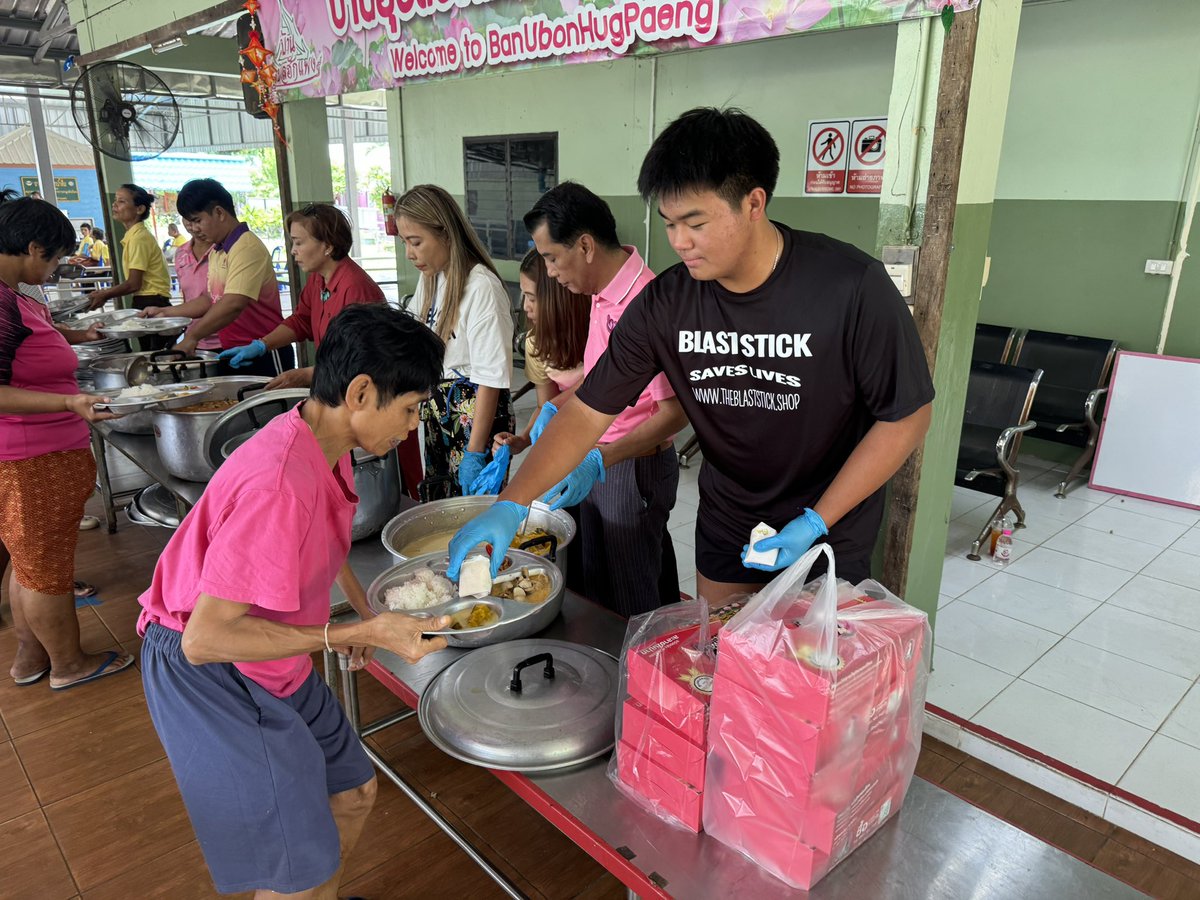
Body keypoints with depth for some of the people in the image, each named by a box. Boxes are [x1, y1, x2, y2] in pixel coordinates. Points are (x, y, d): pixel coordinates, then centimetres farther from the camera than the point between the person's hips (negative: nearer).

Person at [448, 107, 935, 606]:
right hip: (726, 524, 3)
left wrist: (816, 523, -19)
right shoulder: (665, 303, -14)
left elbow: (906, 416, -15)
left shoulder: (852, 287, -24)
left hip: (830, 531, -2)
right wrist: (509, 506, -23)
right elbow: (587, 411, -11)